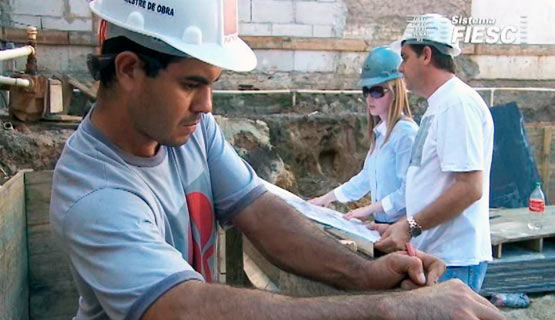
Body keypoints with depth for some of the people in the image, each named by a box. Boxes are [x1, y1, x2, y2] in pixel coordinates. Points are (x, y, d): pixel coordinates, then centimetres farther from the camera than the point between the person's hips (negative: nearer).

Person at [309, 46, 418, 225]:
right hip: (381, 223, 7)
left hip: (401, 226, -7)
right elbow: (368, 176, 19)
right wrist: (327, 198, 21)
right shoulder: (380, 131, 10)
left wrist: (369, 209, -16)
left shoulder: (405, 132, -17)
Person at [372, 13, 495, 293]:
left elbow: (470, 188, -21)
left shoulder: (458, 103, -15)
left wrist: (411, 227, -19)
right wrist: (401, 228, 14)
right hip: (432, 253, 9)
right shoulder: (439, 106, 15)